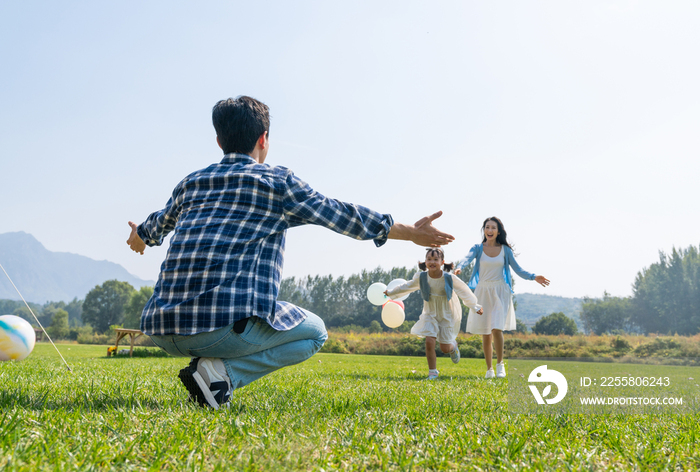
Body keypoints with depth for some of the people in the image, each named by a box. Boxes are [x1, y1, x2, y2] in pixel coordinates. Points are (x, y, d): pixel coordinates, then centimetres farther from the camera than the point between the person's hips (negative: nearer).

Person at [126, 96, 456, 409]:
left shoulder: (191, 183, 19)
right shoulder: (278, 182, 5)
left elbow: (158, 224, 38)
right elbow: (344, 217, 9)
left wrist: (140, 237, 63)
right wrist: (413, 232, 19)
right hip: (227, 322, -6)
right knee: (314, 332, 17)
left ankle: (209, 362, 11)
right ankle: (224, 371, -3)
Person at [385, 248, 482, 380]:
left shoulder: (449, 278, -19)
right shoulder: (421, 277, -14)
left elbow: (464, 292, -4)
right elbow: (407, 286, 6)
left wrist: (475, 307, 6)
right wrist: (390, 293, 17)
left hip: (447, 315, -1)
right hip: (430, 314, 1)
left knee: (445, 348, 1)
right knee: (429, 341, -17)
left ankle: (453, 346, 40)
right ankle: (432, 372, 2)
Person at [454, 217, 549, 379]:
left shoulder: (505, 250, 4)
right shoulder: (478, 248, 2)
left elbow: (518, 270, 4)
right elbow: (467, 258, -18)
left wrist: (533, 277, -12)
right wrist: (459, 268, -39)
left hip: (500, 292, -1)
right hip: (483, 292, 1)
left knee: (496, 328, -18)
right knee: (485, 333, 6)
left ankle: (500, 364, -1)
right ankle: (489, 369, 18)